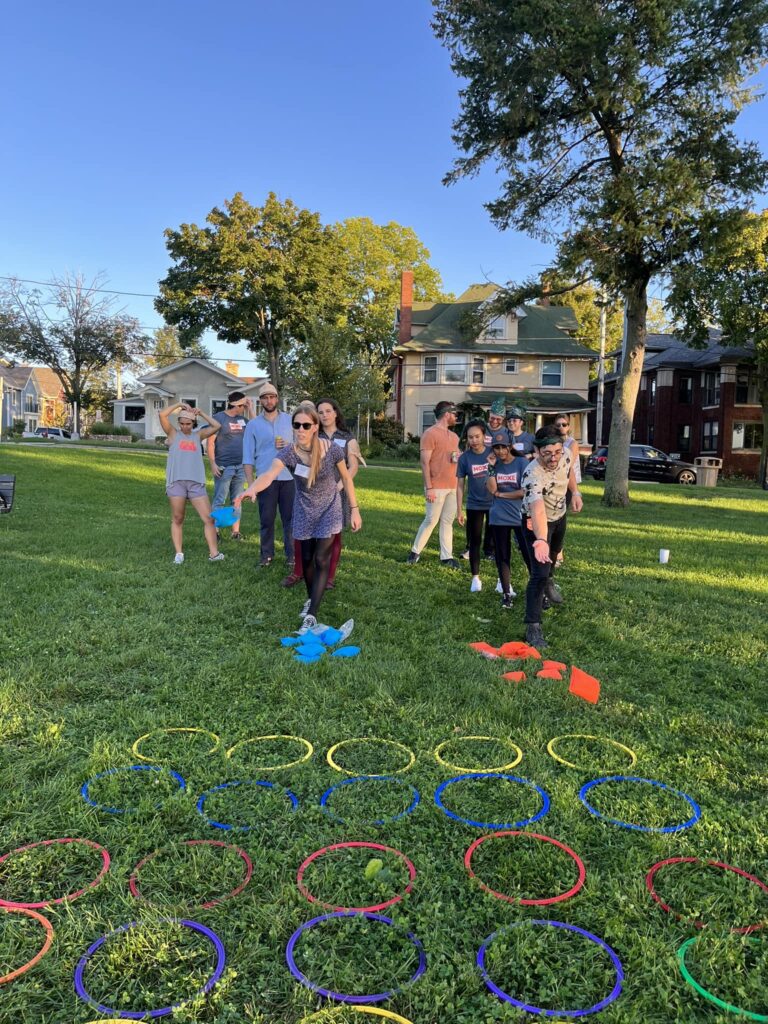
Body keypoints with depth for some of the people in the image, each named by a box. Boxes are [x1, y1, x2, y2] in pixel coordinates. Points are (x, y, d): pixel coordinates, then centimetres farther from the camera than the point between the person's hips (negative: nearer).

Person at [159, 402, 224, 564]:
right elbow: (162, 414, -4)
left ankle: (214, 553, -2)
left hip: (196, 483, 2)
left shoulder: (198, 435, 15)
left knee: (209, 518, -4)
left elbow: (217, 426, 11)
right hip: (176, 482, -2)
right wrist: (179, 404, 1)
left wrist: (201, 413, 11)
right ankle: (179, 553, 11)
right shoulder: (173, 434, 9)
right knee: (177, 519, 5)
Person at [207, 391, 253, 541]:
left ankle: (236, 531, 14)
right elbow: (210, 442, -7)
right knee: (219, 501, -3)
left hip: (240, 466, 6)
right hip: (224, 467, -6)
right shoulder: (218, 418, -5)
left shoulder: (242, 419, 12)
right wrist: (213, 464, -14)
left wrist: (251, 411, 3)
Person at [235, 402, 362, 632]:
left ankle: (311, 615, -4)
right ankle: (312, 598, 40)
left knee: (321, 560, -8)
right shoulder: (289, 453, -24)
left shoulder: (331, 449, -23)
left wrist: (354, 510, -5)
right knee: (306, 559, 13)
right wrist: (251, 489, -63)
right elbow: (269, 475, -42)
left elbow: (346, 478, -7)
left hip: (329, 509, -2)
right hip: (304, 511, 2)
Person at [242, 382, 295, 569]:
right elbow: (248, 456, 3)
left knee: (290, 518, 2)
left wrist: (290, 445, -11)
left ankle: (292, 555, 11)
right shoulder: (253, 424, 6)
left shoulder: (290, 420, 7)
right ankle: (267, 554, 18)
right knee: (266, 519, 5)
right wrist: (250, 482, -4)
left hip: (289, 477, 0)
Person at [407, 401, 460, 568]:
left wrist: (459, 457, 6)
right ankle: (415, 552, 13)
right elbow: (425, 462, -13)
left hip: (452, 486, 7)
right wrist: (428, 488, -18)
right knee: (431, 521, -2)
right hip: (437, 487, -7)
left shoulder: (454, 436, 16)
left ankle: (446, 557, 13)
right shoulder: (430, 434, -9)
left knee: (448, 521, 8)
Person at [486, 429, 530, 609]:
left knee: (530, 556, 0)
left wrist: (501, 494, -7)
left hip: (521, 518, -3)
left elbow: (525, 491, -13)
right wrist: (491, 468, -13)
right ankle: (506, 593, 22)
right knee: (502, 557, 10)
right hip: (499, 519, 4)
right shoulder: (495, 465, 3)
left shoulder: (522, 463, -7)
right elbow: (491, 489, -8)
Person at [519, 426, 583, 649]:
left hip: (559, 516, 7)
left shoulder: (565, 454, -23)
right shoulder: (533, 475, -43)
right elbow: (538, 511, -58)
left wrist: (575, 492, -6)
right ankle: (533, 628, -10)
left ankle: (548, 581, 66)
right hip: (537, 522, -7)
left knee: (553, 553, 33)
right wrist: (540, 540, -72)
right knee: (539, 574, -16)